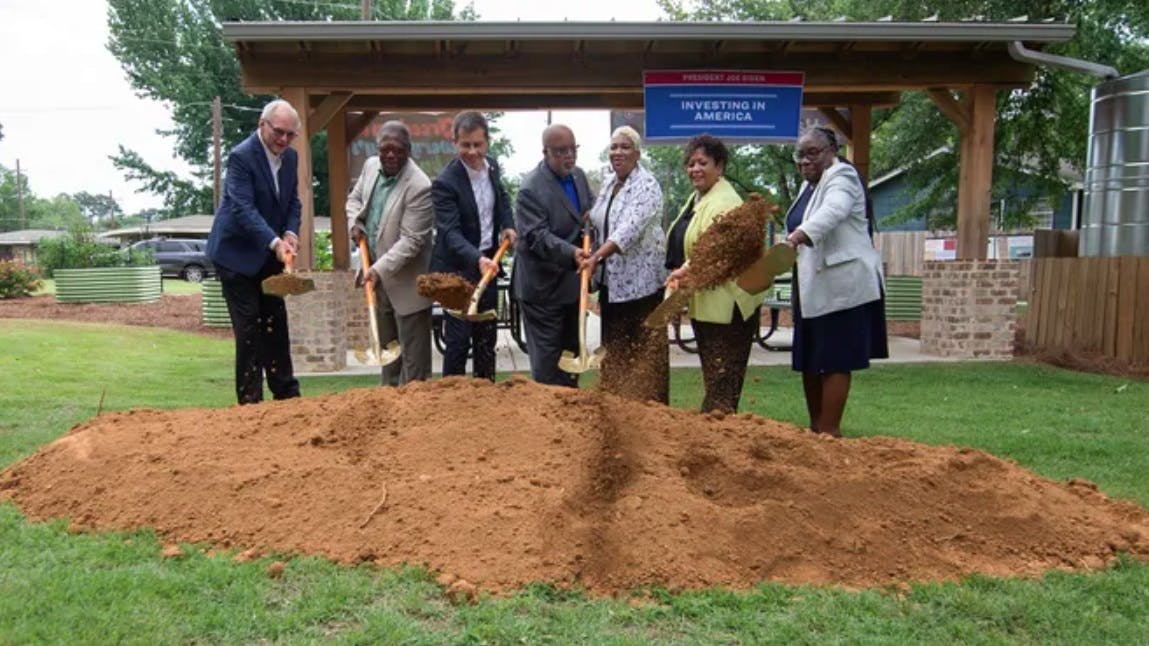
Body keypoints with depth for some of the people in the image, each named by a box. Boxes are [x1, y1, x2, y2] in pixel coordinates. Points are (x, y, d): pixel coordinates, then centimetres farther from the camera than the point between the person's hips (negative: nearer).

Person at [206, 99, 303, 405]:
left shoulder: (291, 157, 4)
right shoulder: (241, 156, -18)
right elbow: (243, 208, -26)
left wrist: (290, 234, -10)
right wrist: (275, 242, -36)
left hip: (270, 256, 7)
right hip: (237, 254, -7)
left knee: (276, 324, 11)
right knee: (249, 328, -5)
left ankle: (287, 393, 20)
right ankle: (250, 399, 4)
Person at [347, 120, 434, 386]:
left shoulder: (419, 186, -22)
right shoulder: (370, 166, 1)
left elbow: (411, 240, -24)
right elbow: (355, 198, 20)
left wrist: (380, 268, -30)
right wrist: (356, 223, 0)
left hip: (406, 280, -7)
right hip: (377, 274, 8)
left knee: (413, 352, 1)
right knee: (386, 345, 21)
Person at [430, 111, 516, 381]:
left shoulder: (492, 165, 1)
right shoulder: (445, 182, -21)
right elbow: (450, 232, -28)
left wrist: (507, 224, 4)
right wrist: (477, 259, -44)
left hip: (488, 261, 7)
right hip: (458, 268, -7)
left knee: (487, 335, 16)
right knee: (459, 340, -3)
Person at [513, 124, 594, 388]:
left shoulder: (578, 175, 7)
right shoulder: (531, 189, -19)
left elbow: (591, 210, 22)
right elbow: (537, 236, -26)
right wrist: (571, 252, -41)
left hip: (573, 282, 8)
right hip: (543, 287, -8)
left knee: (571, 351, 20)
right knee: (547, 357, 0)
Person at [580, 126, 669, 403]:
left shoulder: (647, 185, -13)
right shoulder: (608, 184, 11)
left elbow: (630, 229, -26)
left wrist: (596, 256, -34)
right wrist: (596, 259, 5)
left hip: (641, 280, -8)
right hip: (611, 281, 8)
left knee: (644, 349, -2)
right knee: (614, 345, 14)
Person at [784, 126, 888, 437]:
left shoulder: (841, 176, -9)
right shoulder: (808, 185, 20)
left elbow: (833, 211, -31)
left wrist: (800, 235, -48)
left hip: (842, 285, -9)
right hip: (812, 286, 9)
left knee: (834, 362, -7)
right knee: (808, 362, 10)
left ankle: (829, 434, -2)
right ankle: (815, 429, 20)